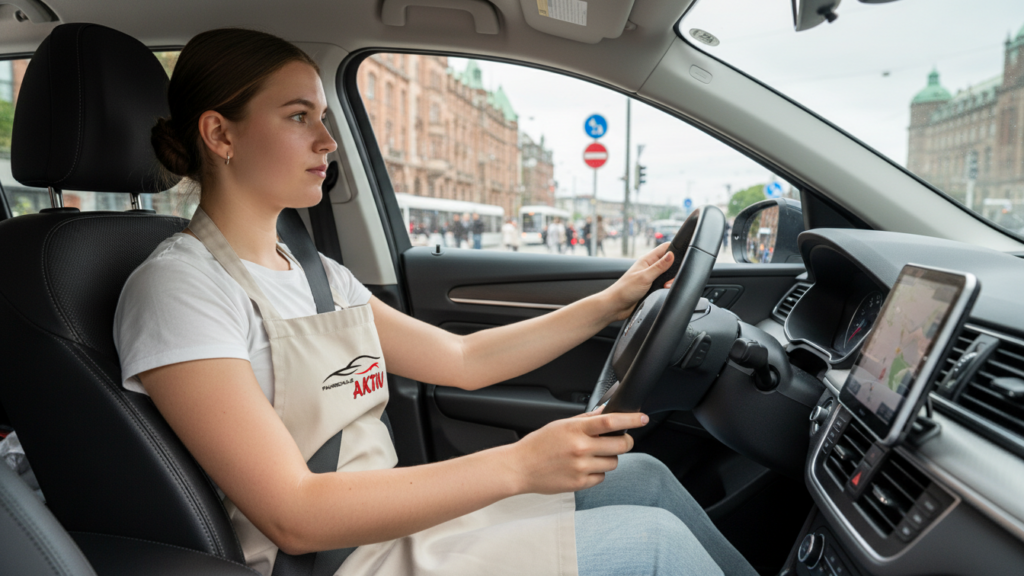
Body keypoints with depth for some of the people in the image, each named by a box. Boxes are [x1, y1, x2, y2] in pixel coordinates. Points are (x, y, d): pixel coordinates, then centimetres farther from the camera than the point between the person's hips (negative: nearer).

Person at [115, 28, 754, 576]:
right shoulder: (179, 286, -16)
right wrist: (517, 464, -28)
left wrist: (615, 300, 6)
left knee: (640, 474, 3)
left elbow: (464, 360, 9)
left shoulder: (317, 275, 9)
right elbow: (293, 516, -23)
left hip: (388, 518, 8)